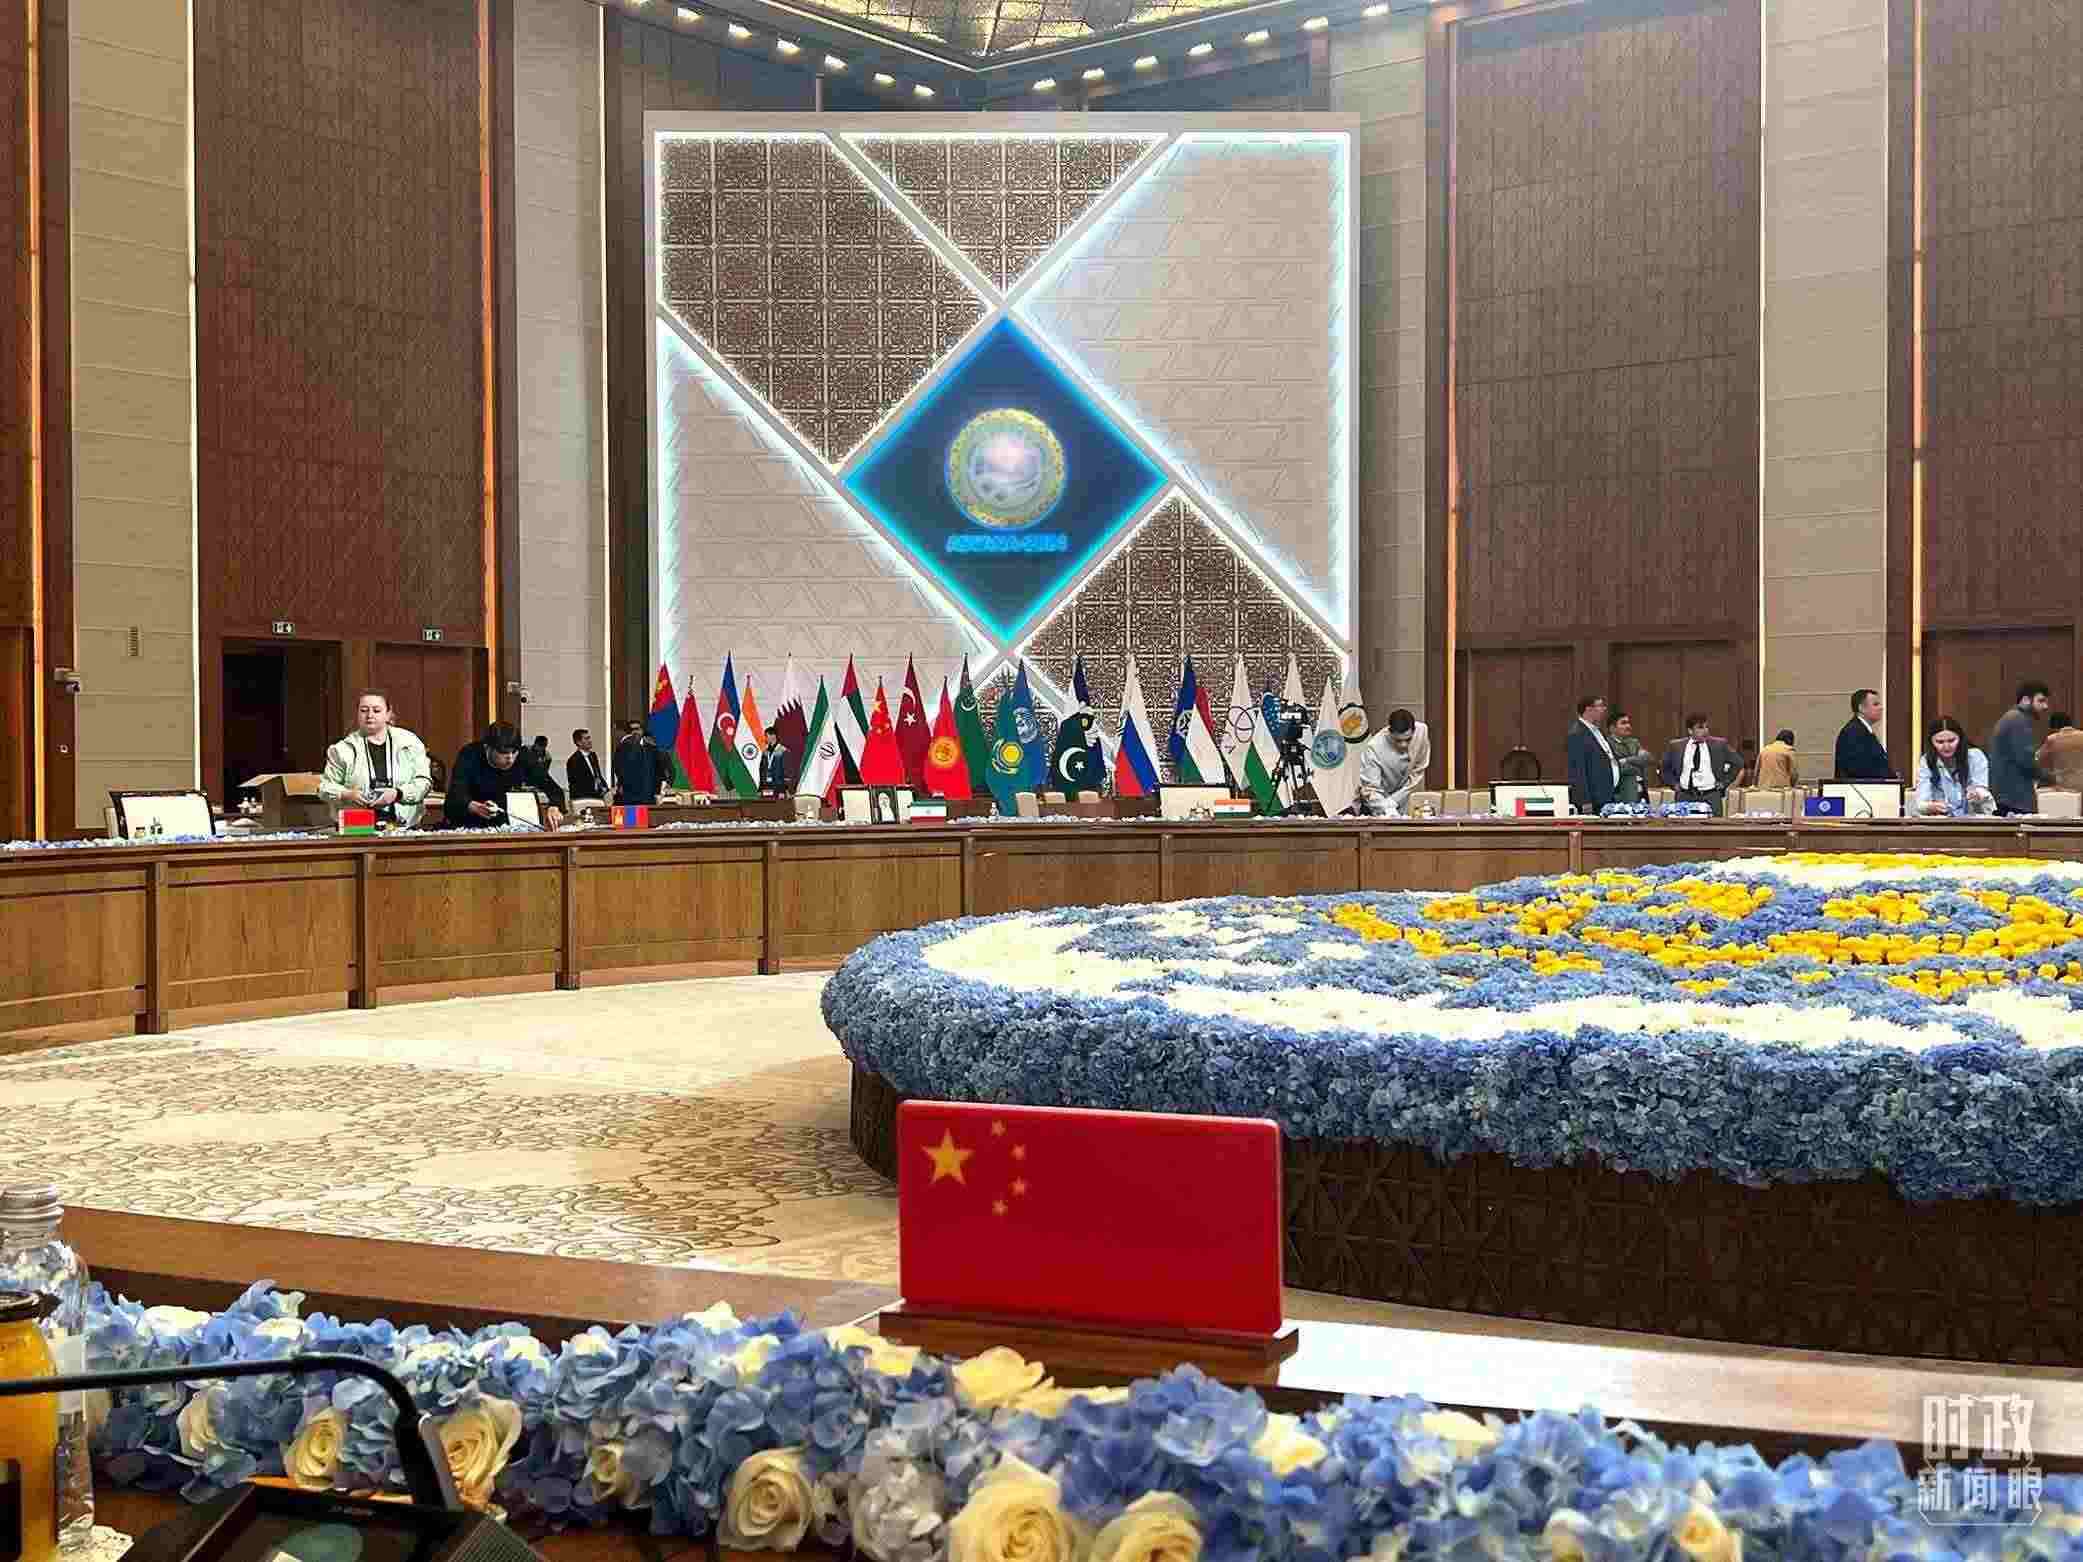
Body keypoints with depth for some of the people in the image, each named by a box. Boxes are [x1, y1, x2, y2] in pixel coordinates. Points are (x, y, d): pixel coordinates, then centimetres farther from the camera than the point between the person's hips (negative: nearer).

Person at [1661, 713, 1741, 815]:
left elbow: (1737, 763, 13)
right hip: (1685, 797, 1)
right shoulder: (1677, 746, 8)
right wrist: (1674, 784, 9)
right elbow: (1665, 768, 22)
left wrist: (1724, 782, 6)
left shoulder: (1718, 744, 5)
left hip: (1711, 796, -1)